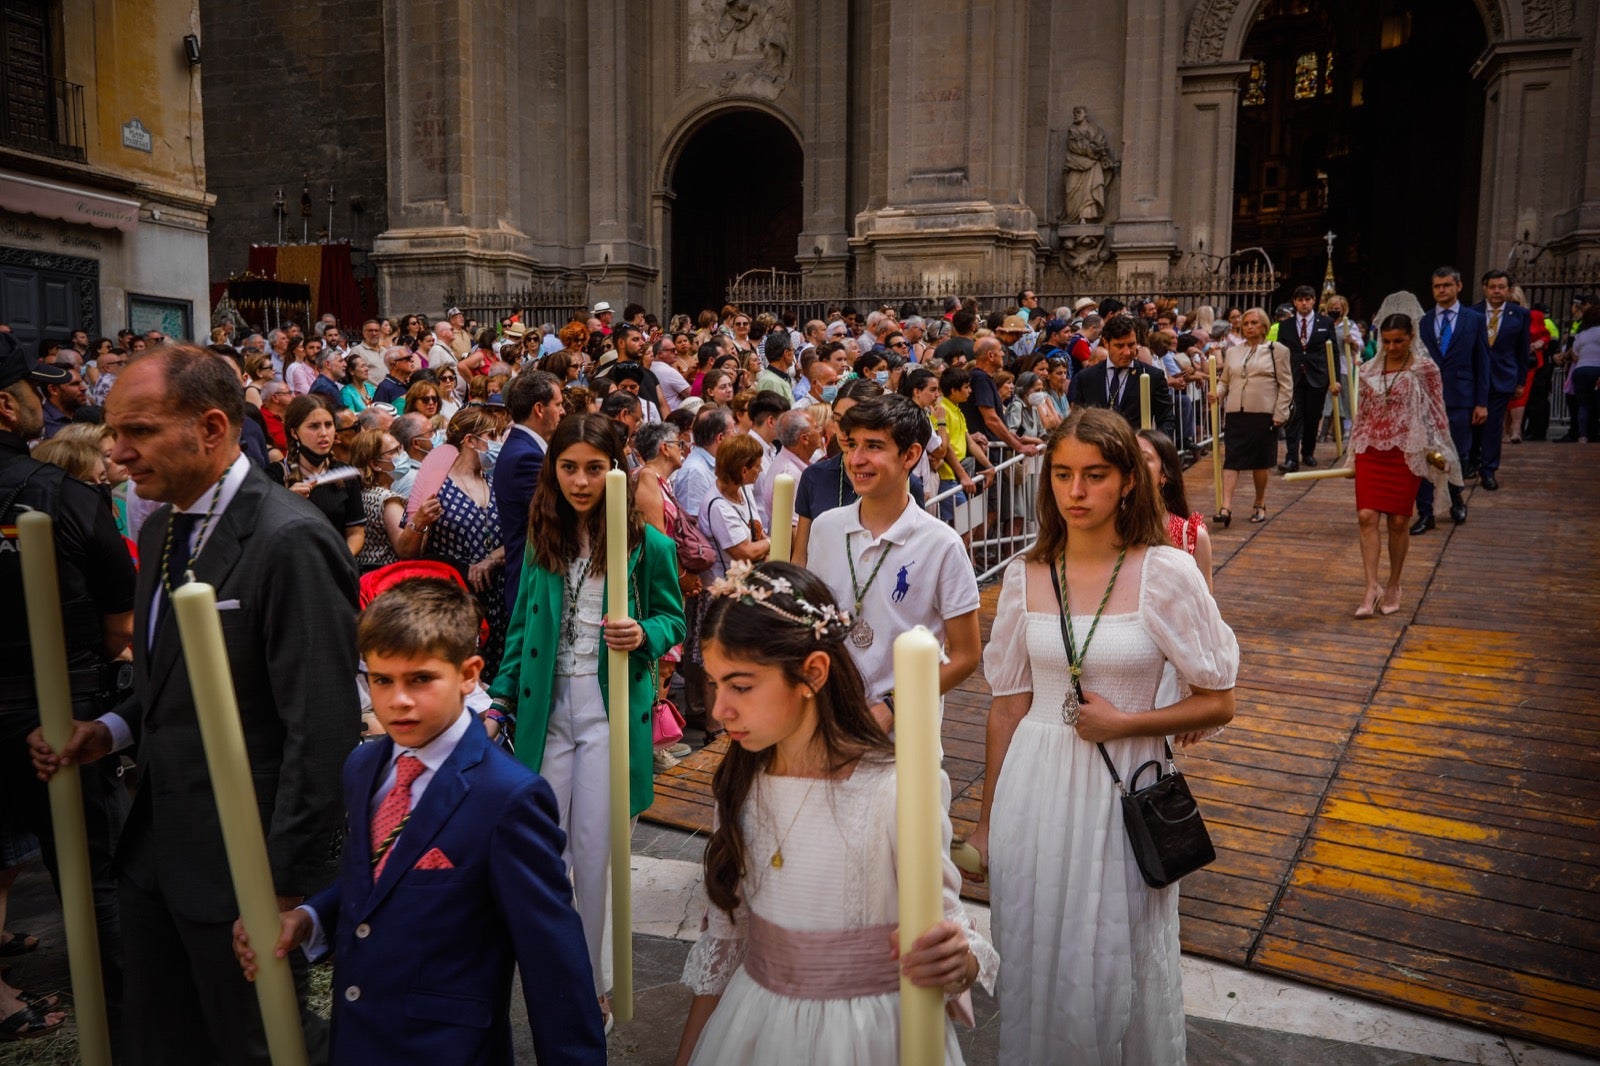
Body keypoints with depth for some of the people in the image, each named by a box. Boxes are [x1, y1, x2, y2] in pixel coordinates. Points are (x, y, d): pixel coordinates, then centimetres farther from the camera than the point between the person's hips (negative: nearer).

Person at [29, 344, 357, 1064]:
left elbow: (322, 731, -23)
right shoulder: (161, 528, 7)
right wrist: (114, 730, 2)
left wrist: (288, 889, -19)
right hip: (156, 847, 8)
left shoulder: (290, 542, -22)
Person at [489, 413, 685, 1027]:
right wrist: (501, 698, 5)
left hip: (613, 711, -3)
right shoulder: (541, 539, 4)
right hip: (548, 708, 4)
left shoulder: (647, 545, -8)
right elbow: (523, 625, 10)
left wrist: (643, 636, -20)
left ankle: (594, 986, 24)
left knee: (595, 854, 5)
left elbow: (673, 619, 1)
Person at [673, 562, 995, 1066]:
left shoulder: (893, 792, -24)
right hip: (751, 1021, 5)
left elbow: (945, 928, -17)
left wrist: (958, 962, -39)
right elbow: (722, 936, 4)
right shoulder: (740, 782, -6)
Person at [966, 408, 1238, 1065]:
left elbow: (1217, 703, -3)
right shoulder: (1024, 577, -1)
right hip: (1034, 787, 3)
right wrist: (986, 819, 9)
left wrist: (1122, 722, -16)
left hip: (1123, 787, -2)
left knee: (1116, 961, 12)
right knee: (1034, 958, 15)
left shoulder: (1166, 573, -9)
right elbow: (1008, 704, 5)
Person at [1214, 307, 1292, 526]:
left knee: (1261, 462, 8)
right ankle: (1226, 508, -11)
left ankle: (1259, 505, 24)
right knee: (1231, 461, -6)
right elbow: (1224, 381, 20)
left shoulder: (1277, 351, 2)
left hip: (1264, 415, -3)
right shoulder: (1232, 352, 14)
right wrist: (1217, 393, -3)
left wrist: (1279, 415, -7)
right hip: (1236, 414, 3)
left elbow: (1286, 385, 0)